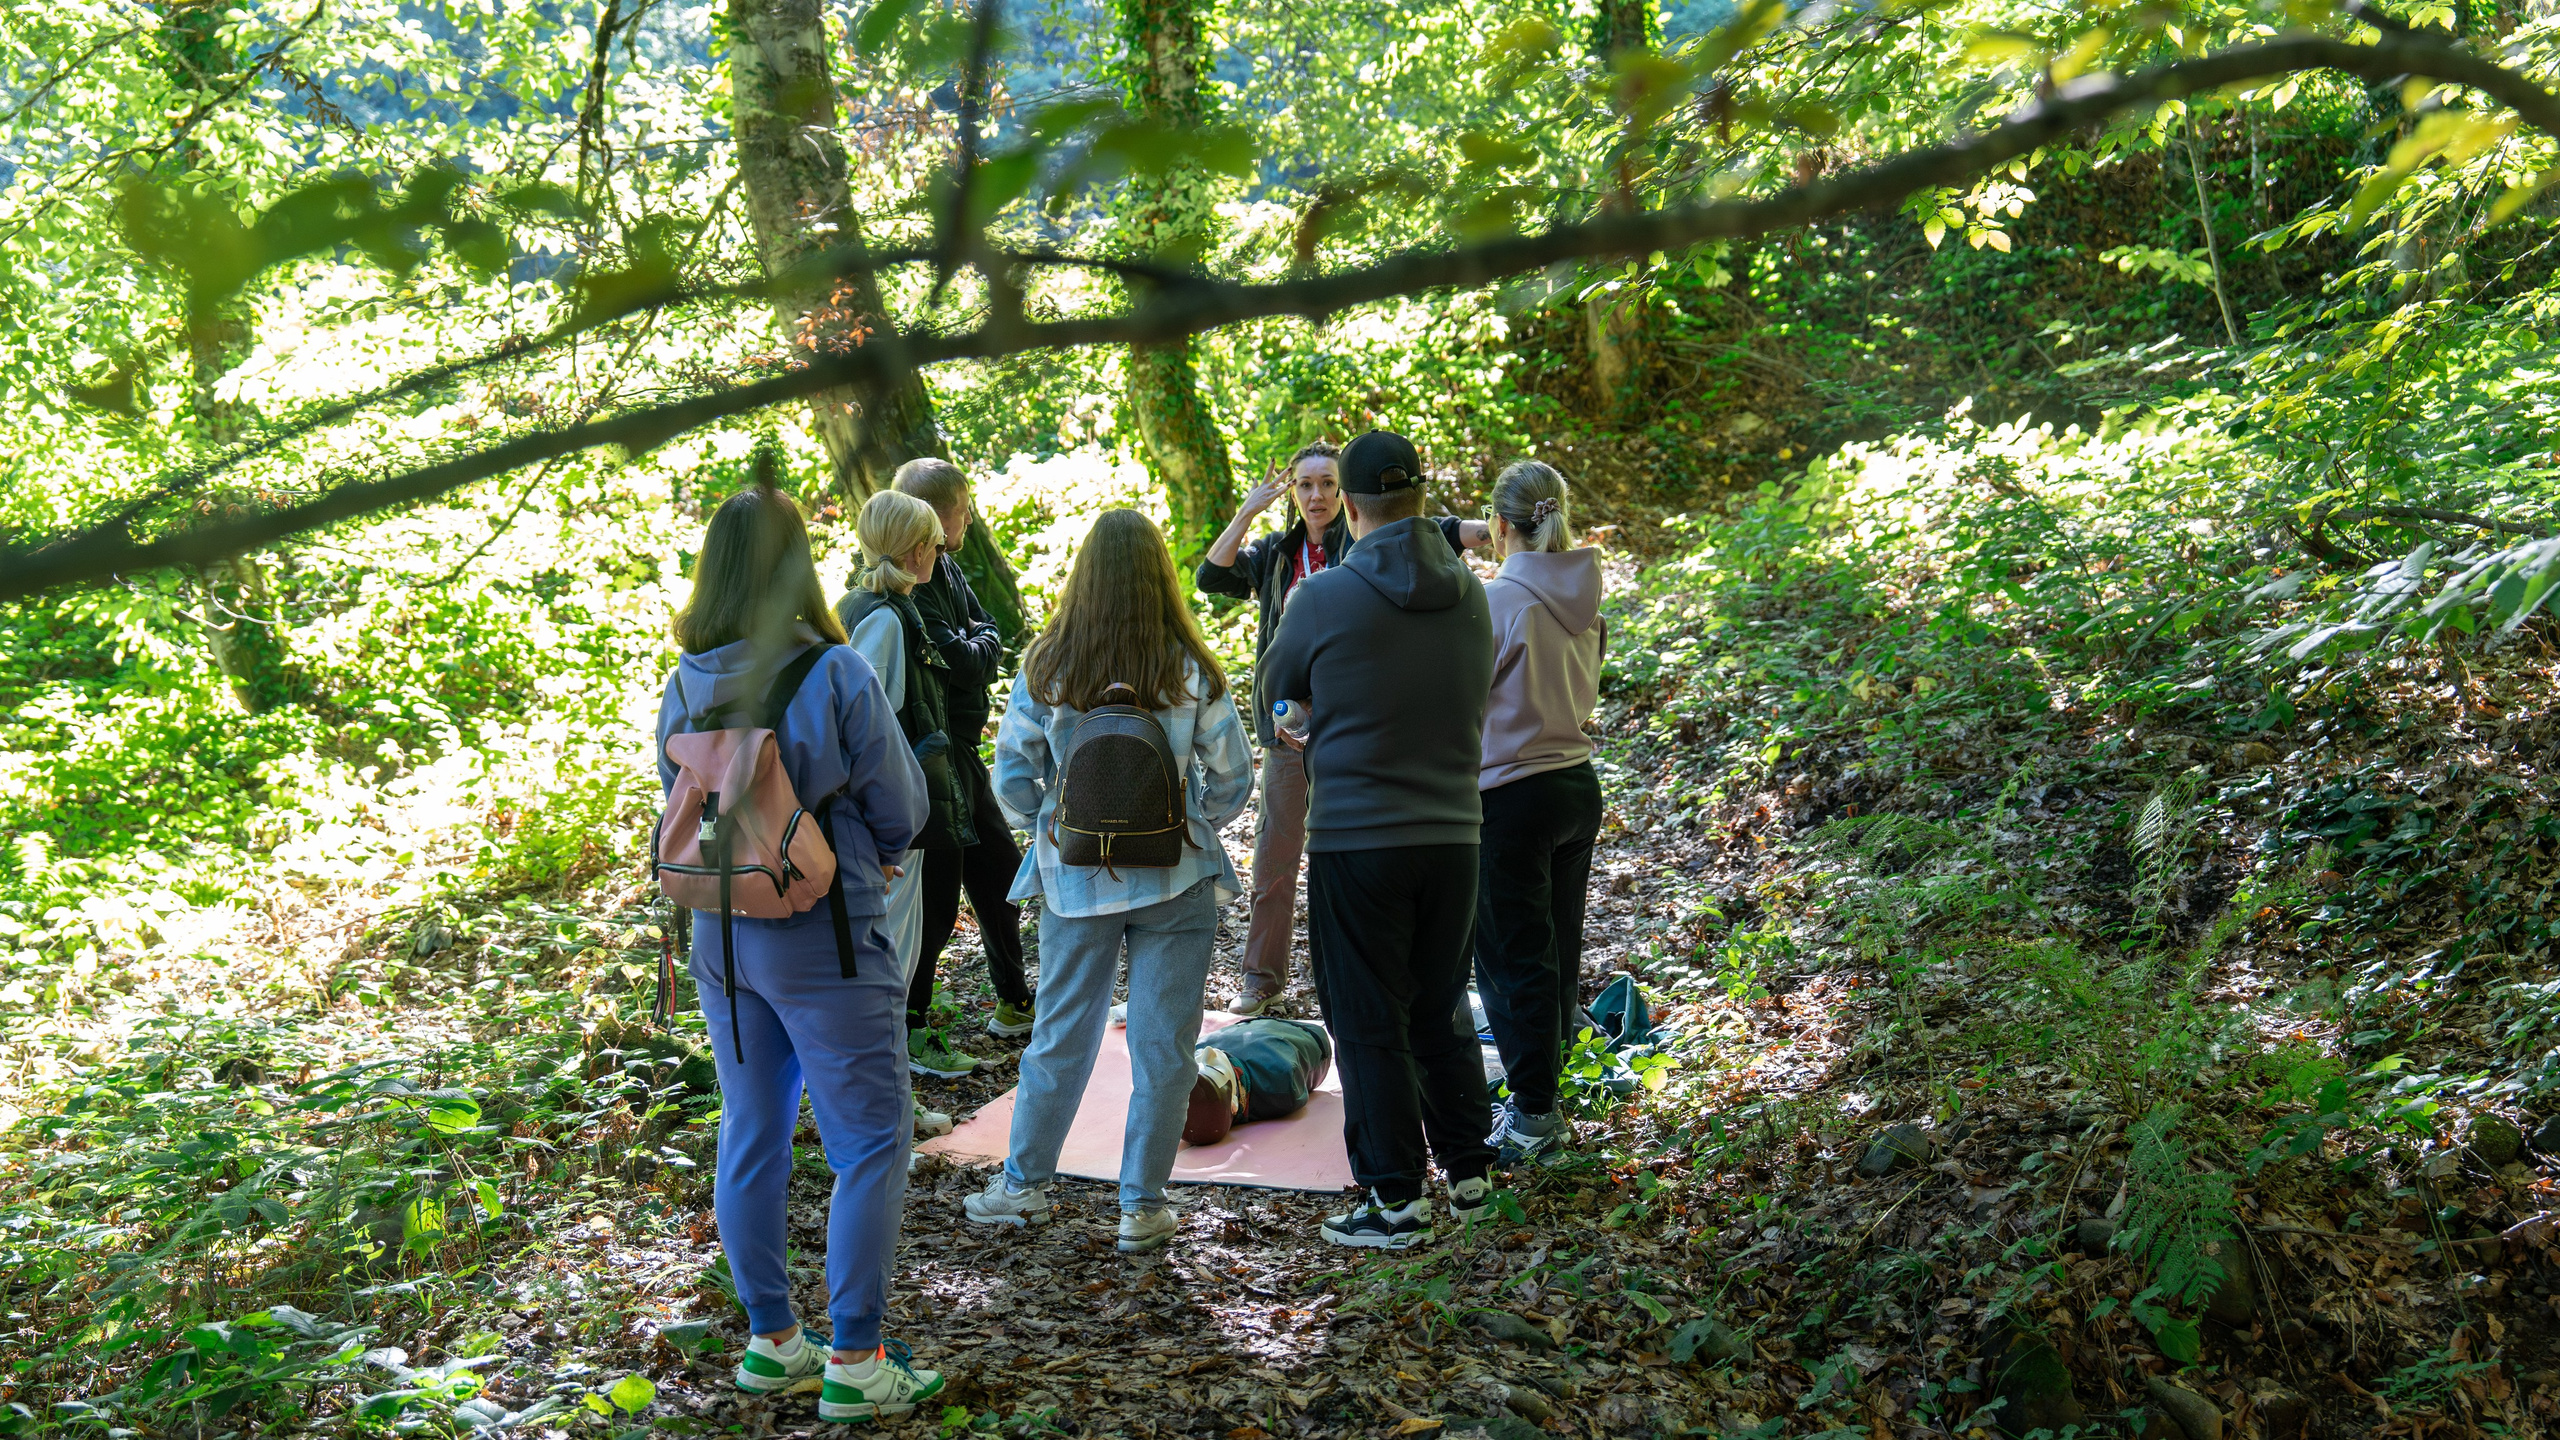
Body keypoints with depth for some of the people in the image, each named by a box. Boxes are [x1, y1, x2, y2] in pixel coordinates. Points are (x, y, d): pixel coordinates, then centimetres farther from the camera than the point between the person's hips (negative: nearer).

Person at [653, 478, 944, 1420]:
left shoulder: (682, 686, -1)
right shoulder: (836, 675, -16)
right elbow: (901, 812, -8)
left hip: (721, 934, 6)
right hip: (823, 941, -6)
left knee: (750, 1139, 16)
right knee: (870, 1147, 5)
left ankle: (770, 1340, 28)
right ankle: (852, 1361, 8)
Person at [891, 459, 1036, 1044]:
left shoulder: (944, 568, 8)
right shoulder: (902, 589, -23)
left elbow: (989, 636, 10)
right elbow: (962, 661, -24)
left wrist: (975, 647, -10)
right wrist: (982, 646, -5)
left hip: (960, 749, 10)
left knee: (1000, 873, 19)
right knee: (936, 894, -2)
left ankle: (1014, 1001, 34)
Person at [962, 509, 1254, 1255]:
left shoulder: (1045, 668, -6)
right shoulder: (1190, 670, -8)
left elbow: (1012, 780, -3)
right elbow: (1232, 779, -2)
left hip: (1075, 880, 2)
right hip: (1176, 881, -1)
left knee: (1059, 1036, 15)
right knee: (1162, 1046, 7)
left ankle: (1023, 1185, 25)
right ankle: (1142, 1206, 13)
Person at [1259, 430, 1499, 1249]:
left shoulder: (1324, 599, -13)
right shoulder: (1470, 596, 1)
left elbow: (1277, 686, 4)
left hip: (1357, 840, -5)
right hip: (1453, 834, 5)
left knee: (1369, 1026, 5)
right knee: (1441, 1013, 18)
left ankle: (1396, 1199, 9)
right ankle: (1468, 1174, 25)